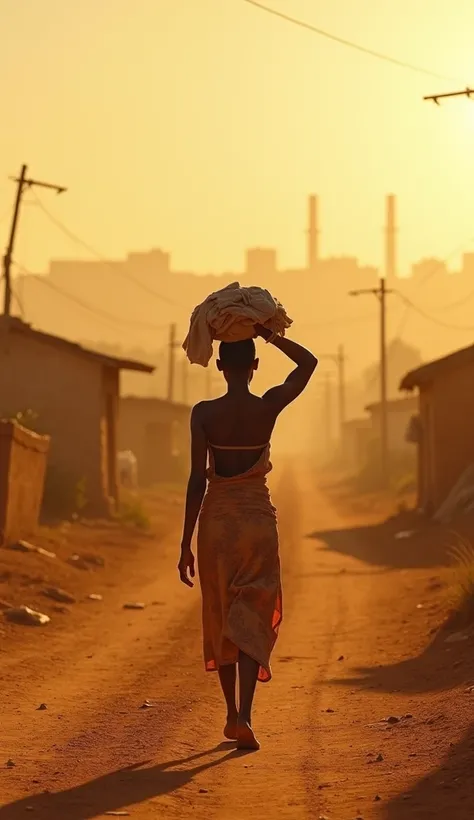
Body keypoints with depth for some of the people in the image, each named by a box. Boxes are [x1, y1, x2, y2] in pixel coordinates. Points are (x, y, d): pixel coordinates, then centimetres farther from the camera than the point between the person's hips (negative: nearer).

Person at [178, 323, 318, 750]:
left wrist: (186, 544, -4)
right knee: (251, 620, 0)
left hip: (217, 521, 0)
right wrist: (267, 334, 4)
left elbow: (198, 479, -9)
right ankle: (244, 716, -18)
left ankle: (233, 714, 23)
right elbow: (309, 362, 10)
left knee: (220, 618, 15)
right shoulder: (269, 407, -6)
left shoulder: (204, 413, -8)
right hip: (259, 519, 0)